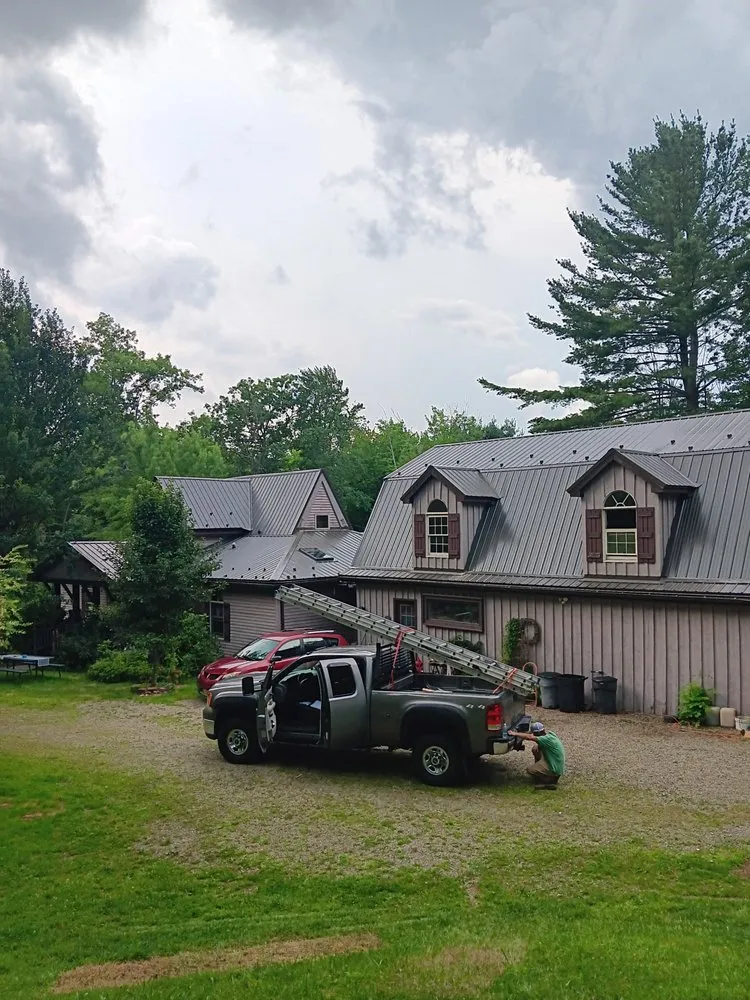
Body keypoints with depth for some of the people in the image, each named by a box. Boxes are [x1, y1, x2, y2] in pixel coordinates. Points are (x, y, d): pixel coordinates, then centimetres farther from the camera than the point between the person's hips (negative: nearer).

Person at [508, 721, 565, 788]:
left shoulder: (548, 739, -27)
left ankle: (551, 780, -1)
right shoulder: (549, 734, -2)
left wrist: (515, 734, -31)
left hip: (556, 770, -9)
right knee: (535, 749, 8)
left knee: (529, 770, -10)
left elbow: (530, 737, -36)